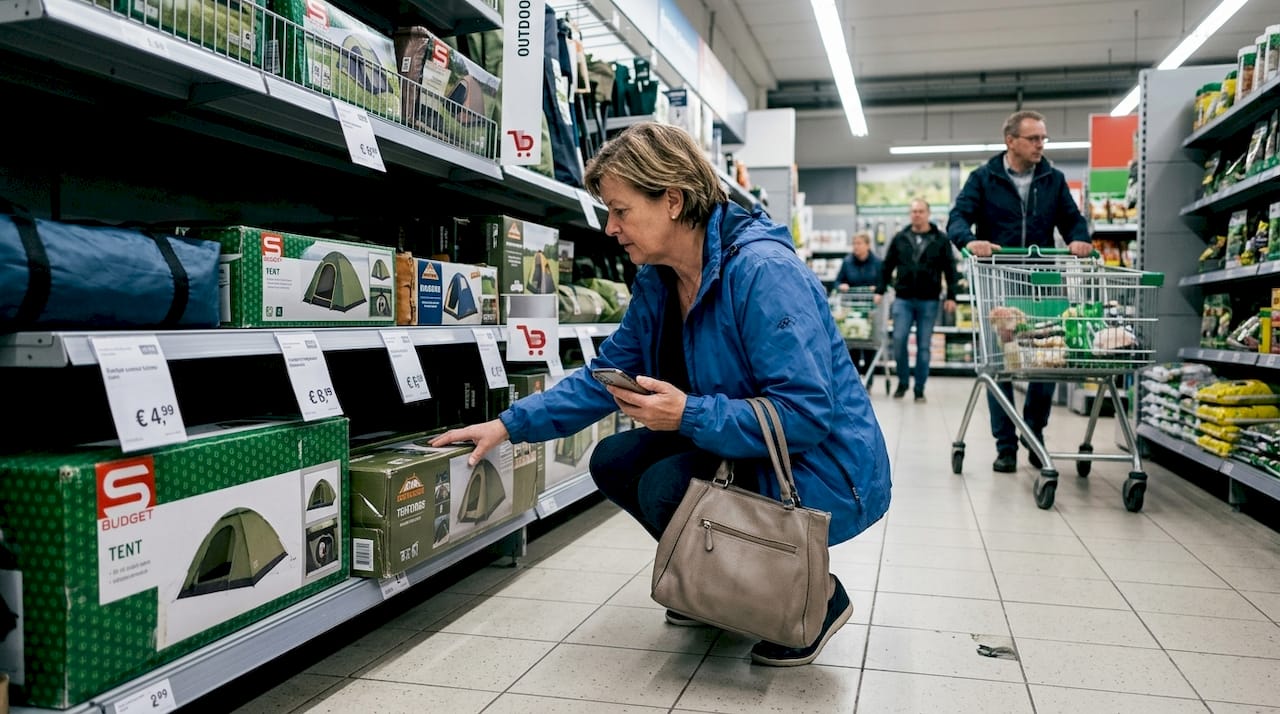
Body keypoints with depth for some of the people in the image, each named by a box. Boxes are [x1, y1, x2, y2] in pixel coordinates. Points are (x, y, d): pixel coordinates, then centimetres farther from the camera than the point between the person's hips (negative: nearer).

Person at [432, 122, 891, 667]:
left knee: (668, 489, -25)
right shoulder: (658, 281, 0)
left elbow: (807, 413, -29)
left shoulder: (762, 271, -27)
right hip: (745, 452, 9)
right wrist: (510, 424, 2)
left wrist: (689, 415, -30)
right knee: (614, 462, 0)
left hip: (823, 470, -8)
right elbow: (605, 375, 7)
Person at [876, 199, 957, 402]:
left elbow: (950, 270, 3)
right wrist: (880, 290, 4)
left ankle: (920, 389, 12)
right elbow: (887, 267, 11)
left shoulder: (940, 240, 3)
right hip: (903, 299, 1)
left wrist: (951, 296, -4)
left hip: (928, 301, -1)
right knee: (899, 340, -6)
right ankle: (902, 382, 14)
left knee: (924, 346, 3)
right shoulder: (900, 238, 7)